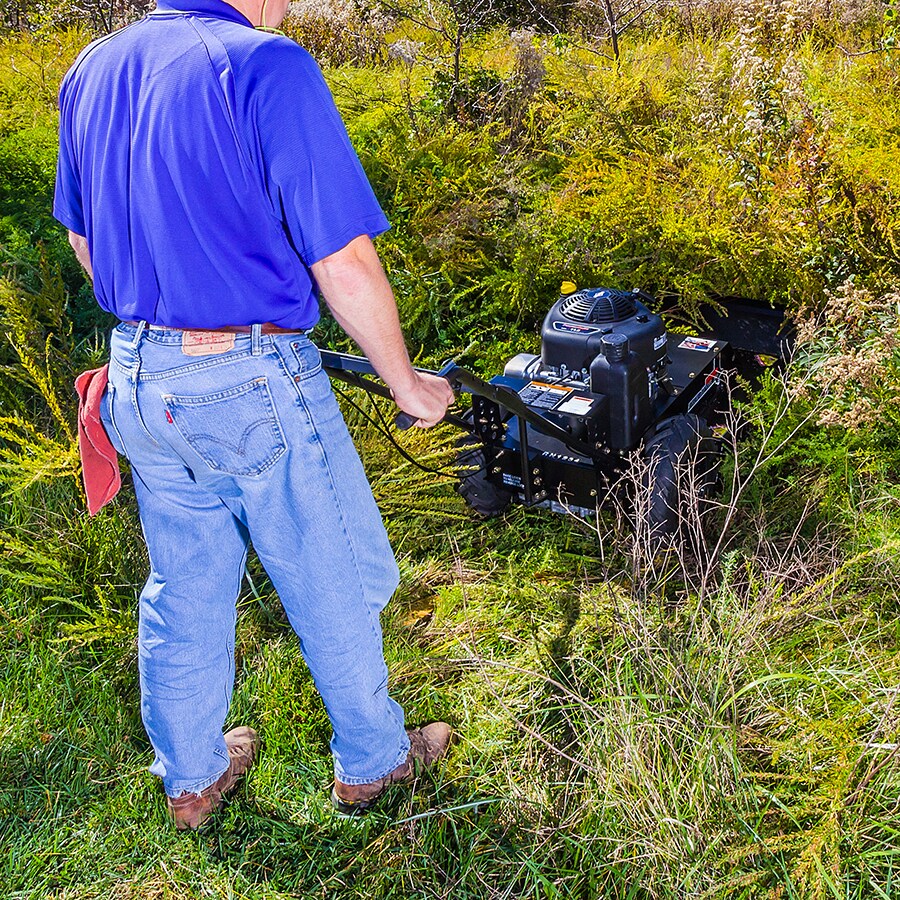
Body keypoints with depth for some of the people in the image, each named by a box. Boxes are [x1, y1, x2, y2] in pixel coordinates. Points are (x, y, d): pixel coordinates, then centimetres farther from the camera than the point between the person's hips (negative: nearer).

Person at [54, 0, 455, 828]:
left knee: (184, 588, 21)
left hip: (137, 376, 7)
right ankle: (370, 761, 35)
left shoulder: (93, 70, 6)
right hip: (253, 386, -7)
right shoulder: (267, 69, -18)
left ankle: (190, 778, 38)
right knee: (334, 582, 14)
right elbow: (346, 269, -19)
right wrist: (407, 385, -5)